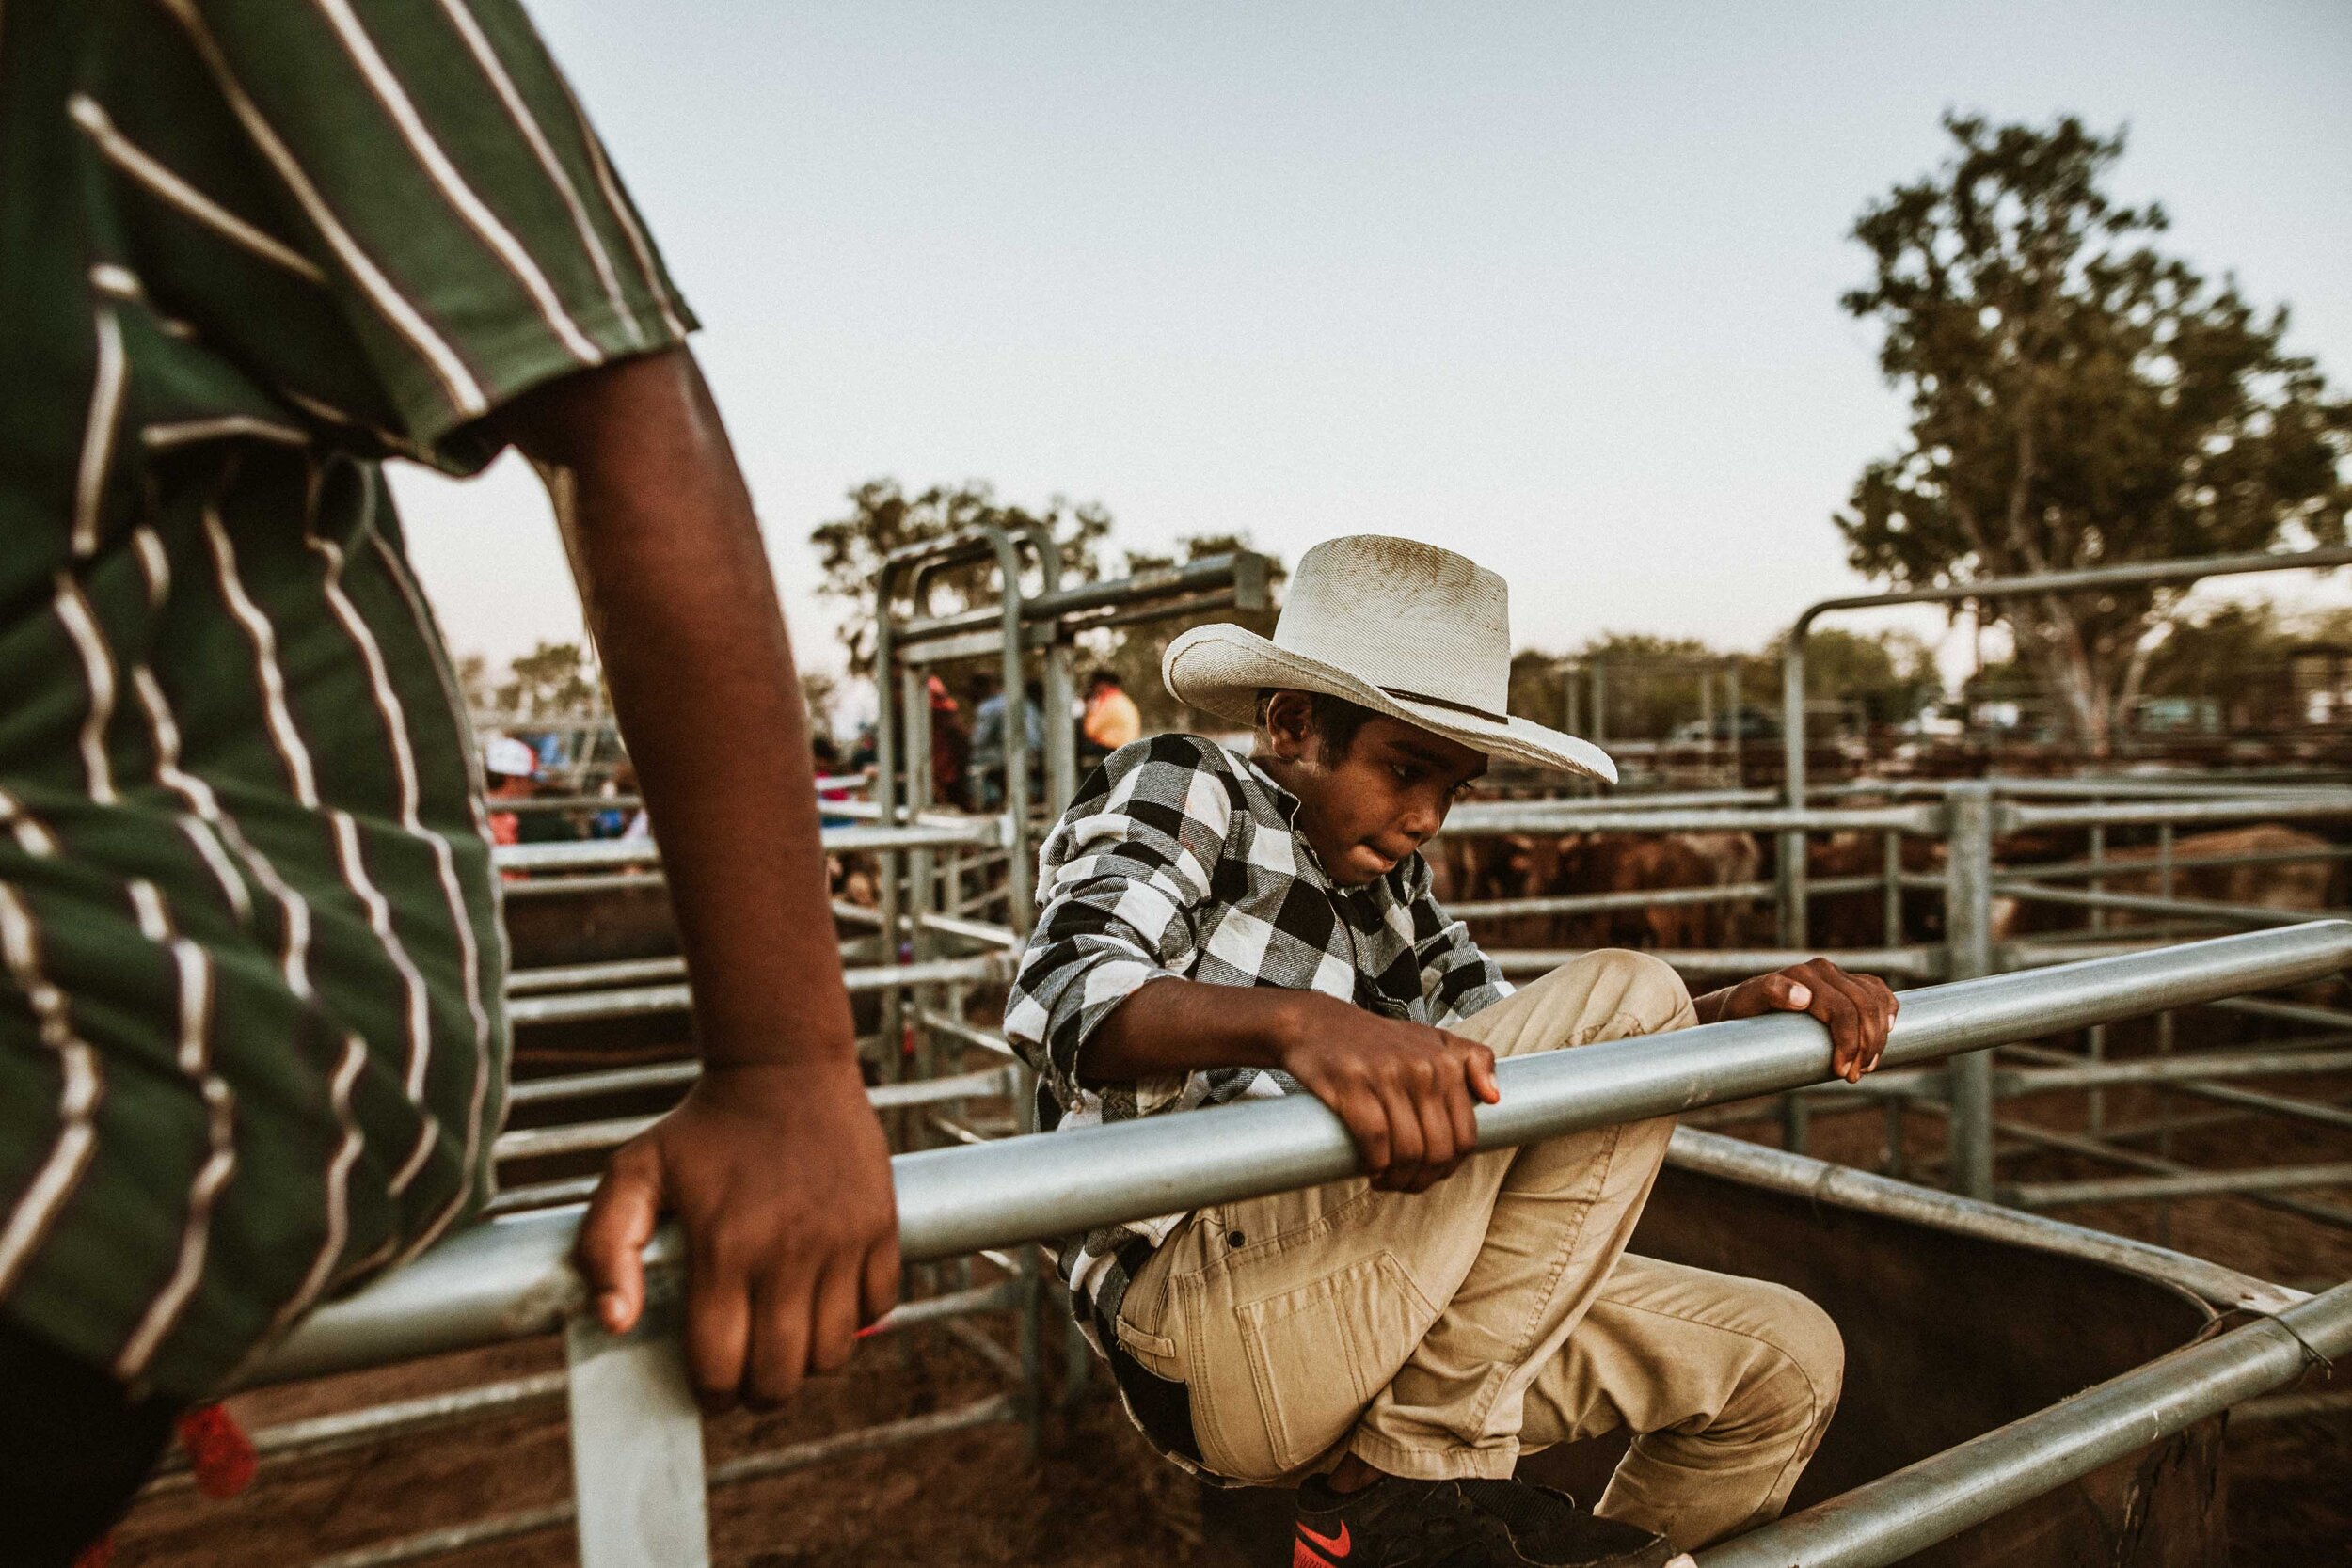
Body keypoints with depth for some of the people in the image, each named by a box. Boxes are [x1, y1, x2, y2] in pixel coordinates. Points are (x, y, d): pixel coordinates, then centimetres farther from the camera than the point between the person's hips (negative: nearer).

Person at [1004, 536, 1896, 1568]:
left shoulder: (1385, 882, 20)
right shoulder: (1175, 789, -2)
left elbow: (1533, 1060, 18)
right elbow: (1063, 992, -21)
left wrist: (1735, 1011, 1)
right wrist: (1297, 1020, -41)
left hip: (1351, 1328, 8)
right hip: (1205, 1317, -8)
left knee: (1784, 1361, 10)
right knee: (1624, 996, -15)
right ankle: (1411, 1472, -12)